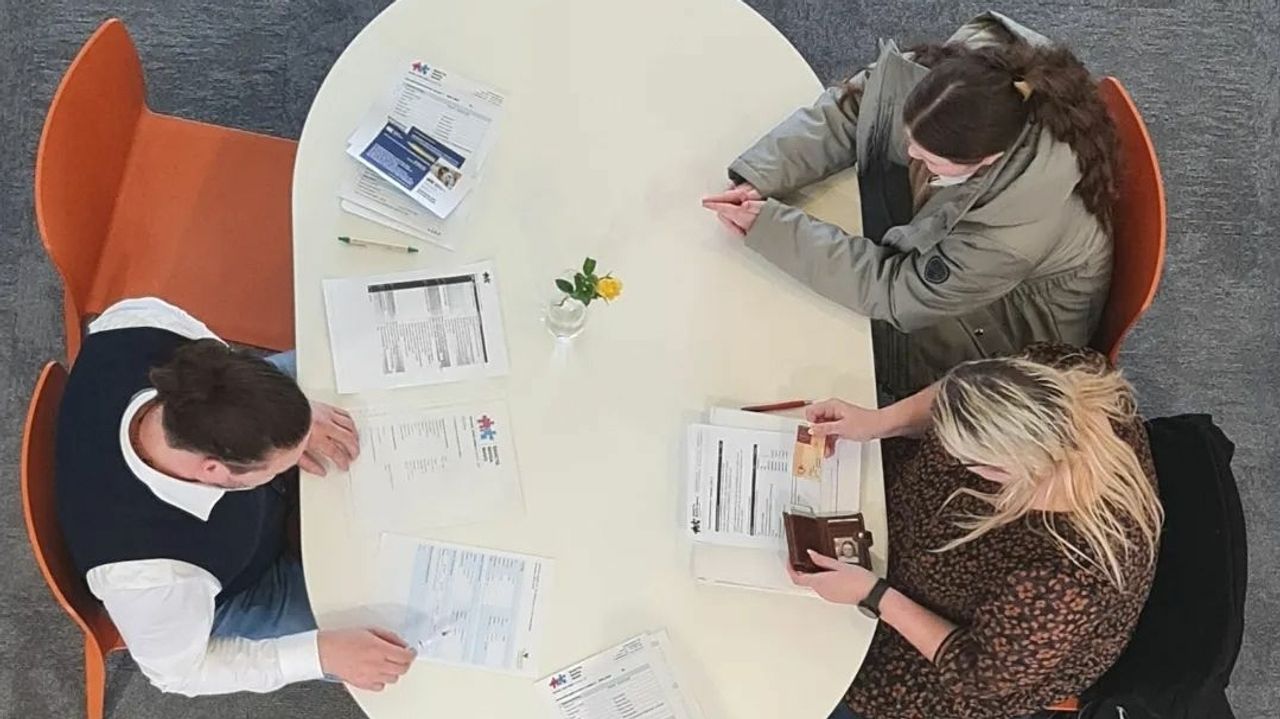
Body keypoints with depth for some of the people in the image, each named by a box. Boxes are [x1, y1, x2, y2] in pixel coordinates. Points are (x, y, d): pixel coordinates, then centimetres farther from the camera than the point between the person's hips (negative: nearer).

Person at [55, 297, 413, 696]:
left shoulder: (138, 330, -37)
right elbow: (181, 671, -23)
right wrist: (322, 652, -26)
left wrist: (292, 415, -21)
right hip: (231, 599, -4)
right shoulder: (152, 575, -45)